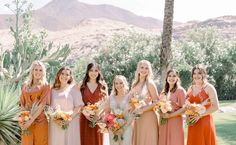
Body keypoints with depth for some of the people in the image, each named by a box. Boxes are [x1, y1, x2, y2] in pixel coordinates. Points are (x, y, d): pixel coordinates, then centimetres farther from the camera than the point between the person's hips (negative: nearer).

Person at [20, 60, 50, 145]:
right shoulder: (25, 86, 10)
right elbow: (22, 104, 8)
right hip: (26, 121, 3)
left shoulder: (45, 86, -2)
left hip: (40, 121, -3)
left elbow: (42, 105, -11)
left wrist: (31, 120, -19)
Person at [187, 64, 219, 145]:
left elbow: (215, 107, -14)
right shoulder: (190, 88, 10)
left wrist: (199, 115, -16)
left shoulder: (209, 87, -7)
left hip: (205, 122, -5)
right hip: (193, 123, 5)